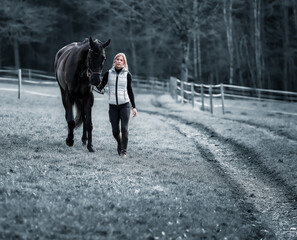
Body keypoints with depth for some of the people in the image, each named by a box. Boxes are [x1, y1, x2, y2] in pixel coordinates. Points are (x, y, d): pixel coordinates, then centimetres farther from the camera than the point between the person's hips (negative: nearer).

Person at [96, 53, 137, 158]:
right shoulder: (108, 73, 2)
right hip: (113, 106, 1)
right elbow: (101, 87, 2)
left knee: (124, 128, -12)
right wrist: (97, 85, -21)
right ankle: (119, 144, 33)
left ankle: (124, 150, -3)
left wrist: (134, 107, 4)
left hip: (124, 105, -1)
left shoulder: (127, 74, 1)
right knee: (115, 131, 3)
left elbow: (130, 91, 6)